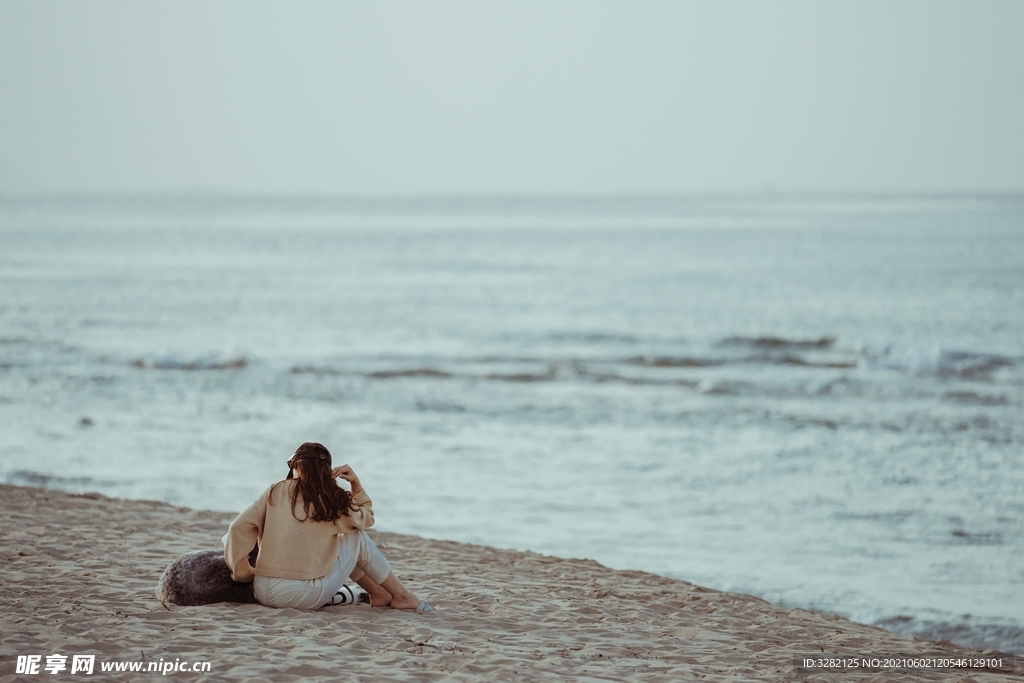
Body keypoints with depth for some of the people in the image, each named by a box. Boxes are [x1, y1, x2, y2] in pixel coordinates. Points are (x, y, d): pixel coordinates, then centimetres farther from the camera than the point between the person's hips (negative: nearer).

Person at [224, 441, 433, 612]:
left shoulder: (275, 493, 2)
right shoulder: (334, 501, 0)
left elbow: (238, 529, -4)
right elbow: (366, 518, 21)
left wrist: (241, 573, 5)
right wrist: (356, 485, 15)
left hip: (263, 593, 3)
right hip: (305, 597, -3)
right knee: (357, 537, 18)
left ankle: (378, 593, 33)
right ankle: (400, 595, 25)